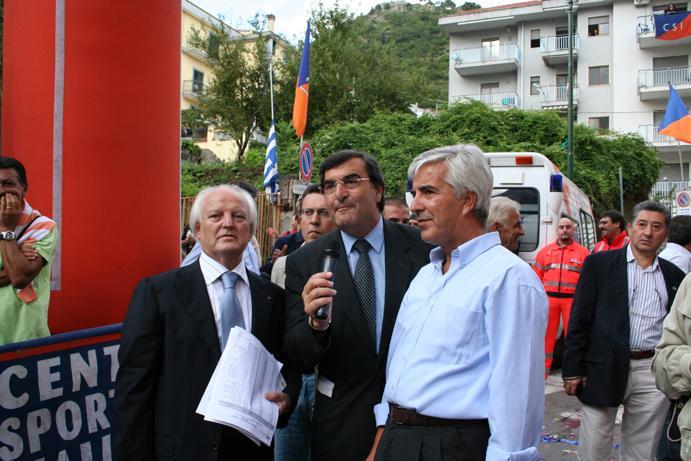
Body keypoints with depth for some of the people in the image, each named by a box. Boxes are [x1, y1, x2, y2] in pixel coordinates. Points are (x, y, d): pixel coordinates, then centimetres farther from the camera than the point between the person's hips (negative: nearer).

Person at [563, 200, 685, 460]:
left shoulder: (674, 276, 11)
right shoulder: (599, 263, 1)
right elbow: (579, 319, -2)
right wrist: (573, 369, -6)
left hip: (654, 374, 3)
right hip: (605, 369, -3)